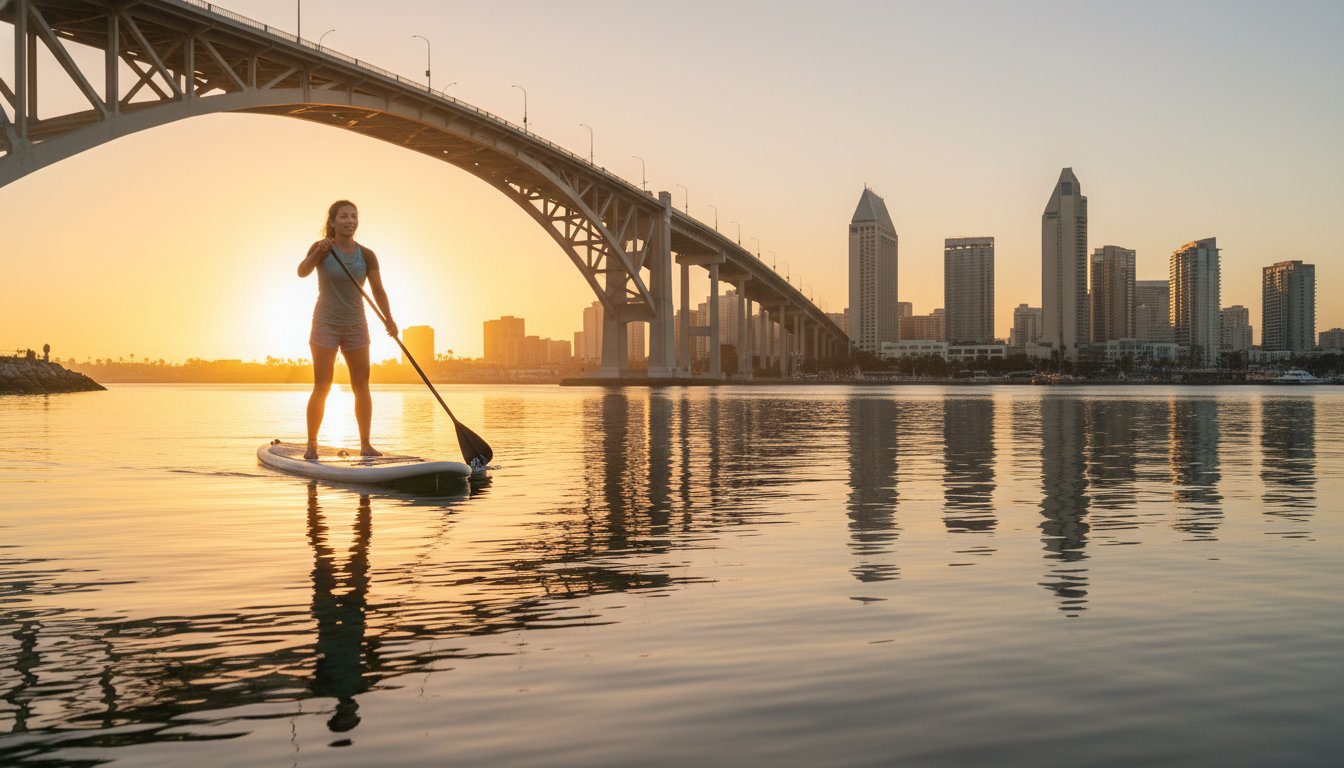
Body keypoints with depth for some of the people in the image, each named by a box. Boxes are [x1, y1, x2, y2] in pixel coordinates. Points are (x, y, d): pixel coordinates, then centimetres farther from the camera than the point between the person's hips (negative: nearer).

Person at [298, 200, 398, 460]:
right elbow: (302, 272, -24)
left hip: (356, 325, 3)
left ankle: (365, 444, 7)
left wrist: (389, 320, -17)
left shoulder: (366, 255, 0)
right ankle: (311, 444, 3)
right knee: (321, 388, -5)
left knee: (362, 386, 1)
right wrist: (318, 254, -43)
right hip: (326, 324, -3)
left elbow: (378, 290, -3)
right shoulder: (322, 248, -7)